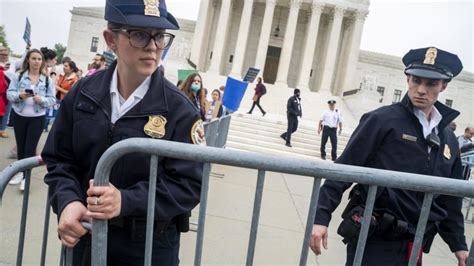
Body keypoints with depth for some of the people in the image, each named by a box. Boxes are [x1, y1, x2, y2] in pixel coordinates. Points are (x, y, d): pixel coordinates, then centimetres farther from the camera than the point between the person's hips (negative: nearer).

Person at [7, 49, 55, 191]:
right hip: (19, 116, 2)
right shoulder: (19, 75, -3)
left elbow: (52, 99, -4)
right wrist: (20, 95, -23)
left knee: (30, 147, -2)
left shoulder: (47, 80, -4)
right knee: (20, 146, 14)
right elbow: (9, 93, -3)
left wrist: (42, 100, -24)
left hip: (37, 118, -2)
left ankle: (26, 176, 3)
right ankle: (20, 172, 29)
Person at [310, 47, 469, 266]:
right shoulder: (382, 120, -8)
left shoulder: (448, 140, 10)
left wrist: (458, 244, 17)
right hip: (372, 240, -6)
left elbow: (450, 199, 19)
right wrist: (321, 217, -16)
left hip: (412, 247, 6)